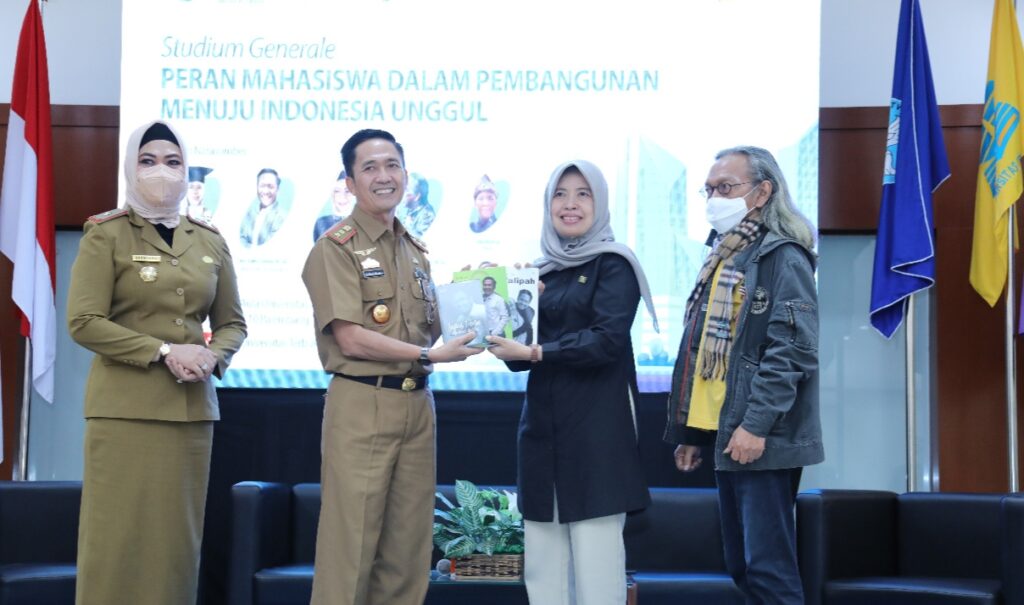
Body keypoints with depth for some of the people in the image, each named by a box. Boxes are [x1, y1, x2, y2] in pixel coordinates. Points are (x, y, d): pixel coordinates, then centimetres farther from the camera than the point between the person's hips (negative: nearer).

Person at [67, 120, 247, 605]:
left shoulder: (210, 241, 12)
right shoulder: (105, 235, -1)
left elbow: (233, 323, 15)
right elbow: (83, 322, -9)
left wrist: (212, 358, -7)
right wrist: (164, 352, -14)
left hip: (192, 407, 4)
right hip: (124, 407, -4)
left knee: (178, 536, 6)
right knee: (121, 537, -4)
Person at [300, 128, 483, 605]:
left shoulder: (415, 251, 16)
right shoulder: (336, 247, -5)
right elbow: (351, 338, -13)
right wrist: (429, 356, -15)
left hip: (417, 404, 7)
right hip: (362, 406, -6)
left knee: (408, 549, 9)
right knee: (351, 547, -4)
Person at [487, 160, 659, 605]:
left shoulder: (613, 264, -2)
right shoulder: (542, 270, 16)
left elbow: (607, 340, -15)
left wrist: (534, 352, -17)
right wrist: (506, 345, -3)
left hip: (597, 426, -6)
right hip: (543, 421, 6)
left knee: (595, 556, -7)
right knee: (542, 560, 6)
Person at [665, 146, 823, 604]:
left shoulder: (783, 258, -8)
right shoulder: (723, 260, 19)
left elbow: (793, 350, -18)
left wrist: (756, 425, -23)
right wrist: (690, 431, 19)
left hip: (762, 442, -9)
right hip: (724, 438, 9)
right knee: (742, 567, 12)